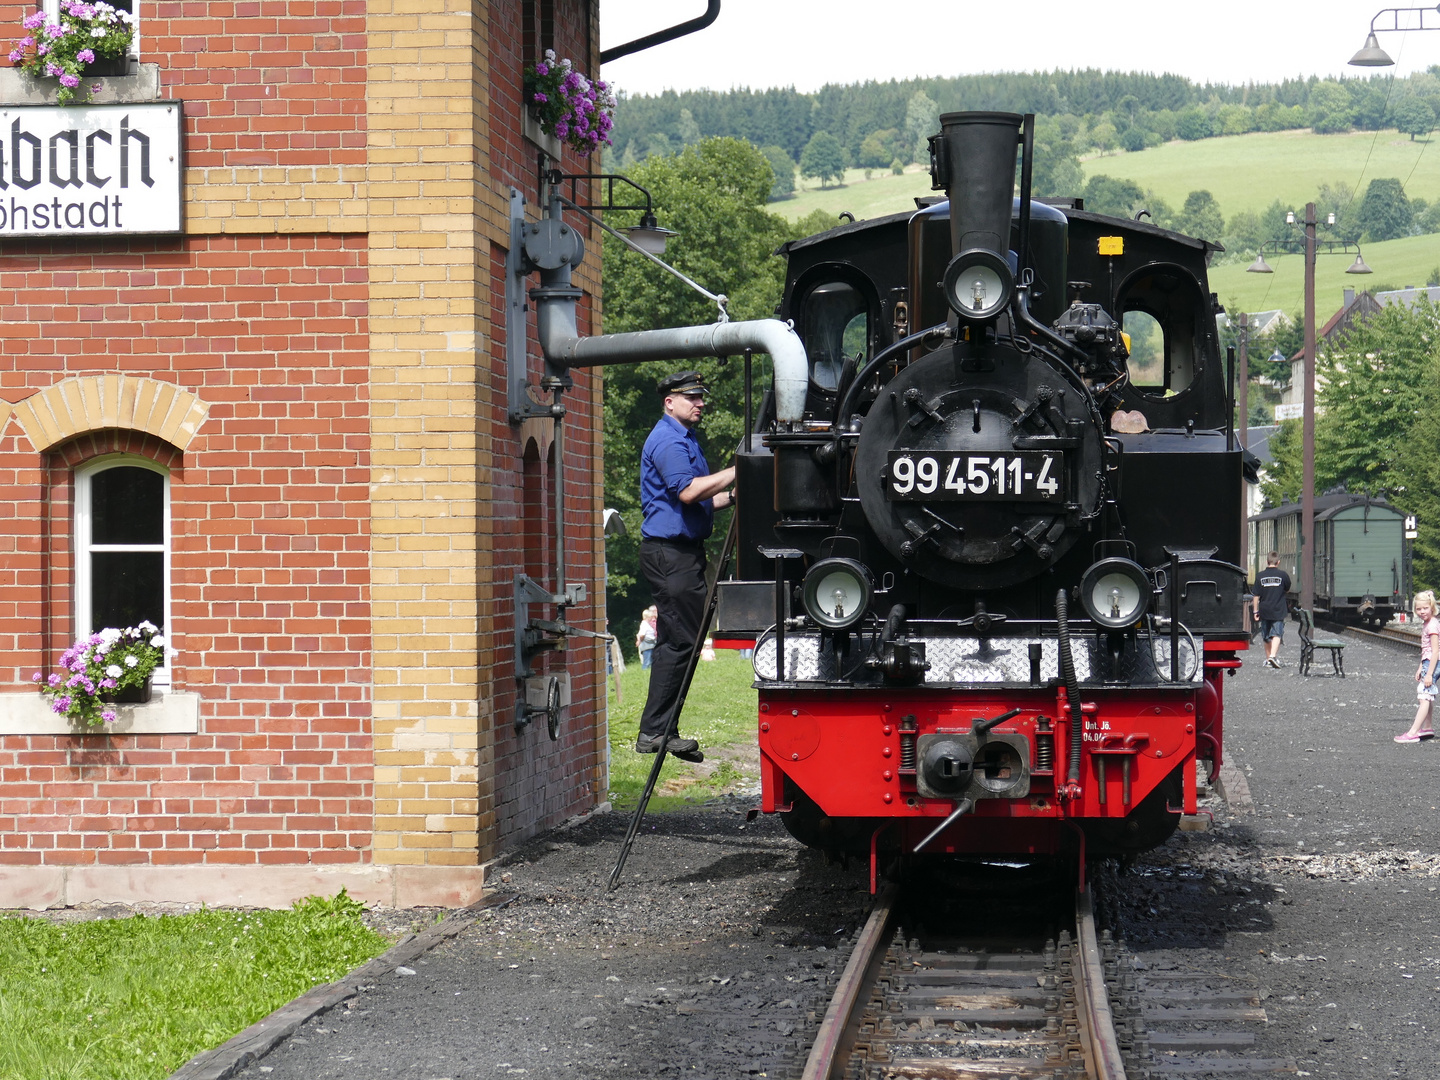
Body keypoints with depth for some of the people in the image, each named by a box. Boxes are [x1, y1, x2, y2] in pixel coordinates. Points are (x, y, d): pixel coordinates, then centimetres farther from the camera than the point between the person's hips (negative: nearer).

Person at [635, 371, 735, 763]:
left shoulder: (684, 438, 22)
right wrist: (736, 472, -22)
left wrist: (735, 496, 16)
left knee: (676, 642, 10)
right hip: (669, 551, -11)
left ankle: (661, 731, 12)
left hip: (683, 551, 11)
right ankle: (656, 731, -10)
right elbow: (688, 491, -25)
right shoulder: (668, 441, -12)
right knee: (679, 641, -11)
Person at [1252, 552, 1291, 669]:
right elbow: (1287, 589, 12)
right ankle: (1273, 655, -27)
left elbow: (1256, 596, 1)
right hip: (1278, 611, -2)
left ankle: (1268, 659, 21)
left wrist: (1256, 611, 7)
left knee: (1266, 637, 13)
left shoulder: (1261, 576, -1)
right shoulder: (1283, 575, -5)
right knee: (1276, 634, -7)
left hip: (1264, 611, 2)